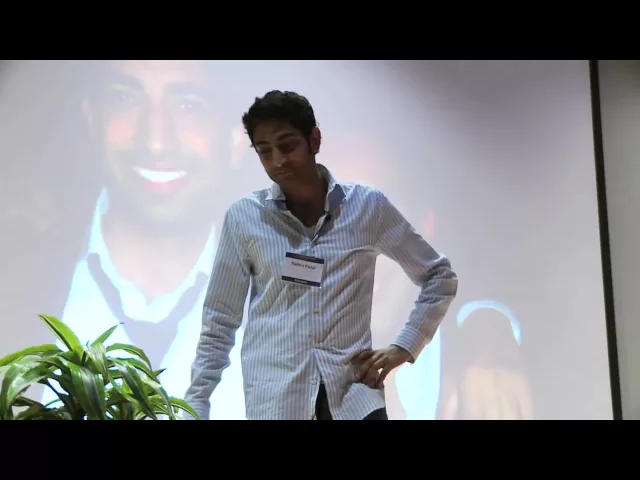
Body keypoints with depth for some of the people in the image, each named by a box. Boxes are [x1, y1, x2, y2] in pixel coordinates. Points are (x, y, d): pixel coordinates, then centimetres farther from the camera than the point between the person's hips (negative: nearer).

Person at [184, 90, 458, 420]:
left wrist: (403, 347, 2)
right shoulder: (243, 218, 2)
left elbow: (440, 277, 12)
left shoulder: (368, 207, 3)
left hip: (354, 395, 0)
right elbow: (220, 321, 7)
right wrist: (195, 407, 4)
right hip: (273, 400, 0)